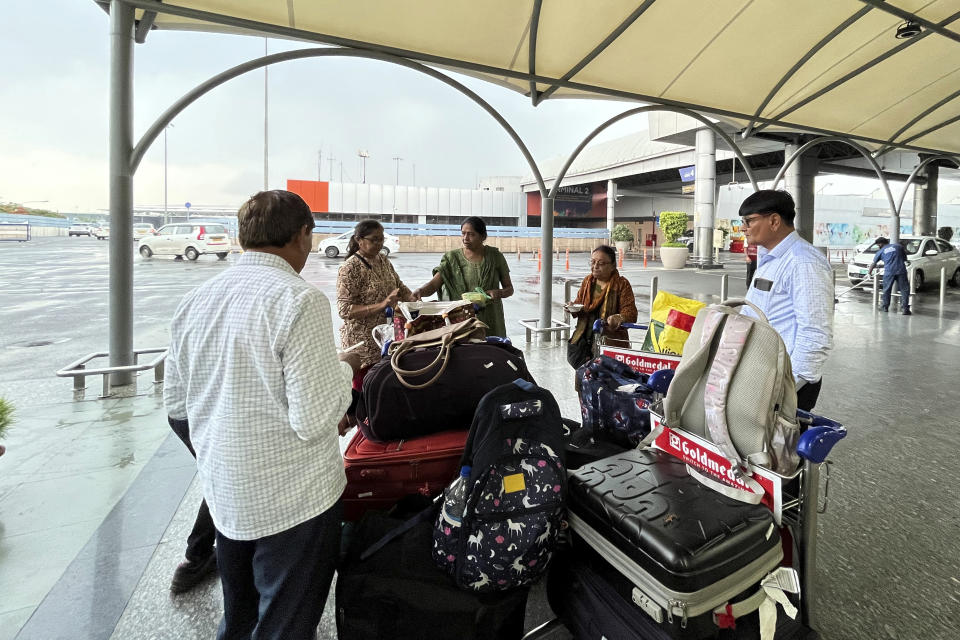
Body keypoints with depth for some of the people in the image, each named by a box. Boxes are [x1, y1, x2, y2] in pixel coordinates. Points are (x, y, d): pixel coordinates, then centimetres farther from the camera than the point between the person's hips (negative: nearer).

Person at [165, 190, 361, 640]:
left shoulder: (194, 300, 1)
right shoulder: (299, 300, -21)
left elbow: (175, 403, 9)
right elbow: (314, 420, -24)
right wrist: (344, 368, -7)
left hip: (224, 495, 7)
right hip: (293, 501, -7)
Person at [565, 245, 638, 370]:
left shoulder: (622, 284, -1)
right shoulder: (587, 281, 14)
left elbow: (631, 313, -9)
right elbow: (579, 302, 22)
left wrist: (620, 318, -31)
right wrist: (573, 308, -2)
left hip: (610, 340, -4)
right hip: (583, 338, 5)